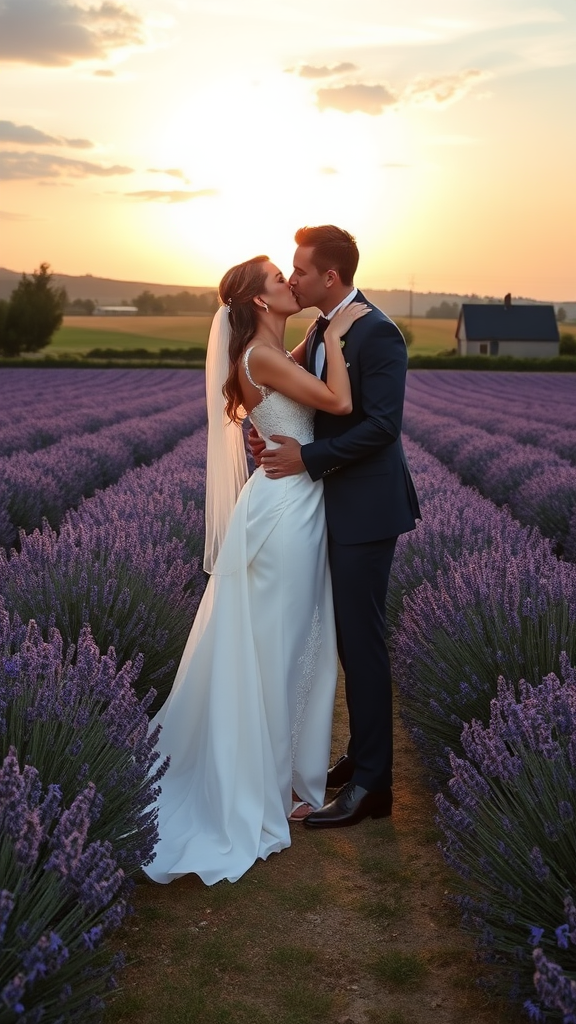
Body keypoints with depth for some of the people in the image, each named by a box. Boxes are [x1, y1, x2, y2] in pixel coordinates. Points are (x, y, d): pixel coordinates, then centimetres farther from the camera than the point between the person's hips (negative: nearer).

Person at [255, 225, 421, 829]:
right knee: (350, 638, 15)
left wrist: (306, 458, -21)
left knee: (362, 641, -3)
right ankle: (363, 755, 29)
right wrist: (273, 436, -2)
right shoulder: (320, 331, 12)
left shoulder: (377, 333, -16)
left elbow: (382, 424, -23)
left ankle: (369, 784, 8)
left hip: (365, 511, -9)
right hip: (335, 507, 9)